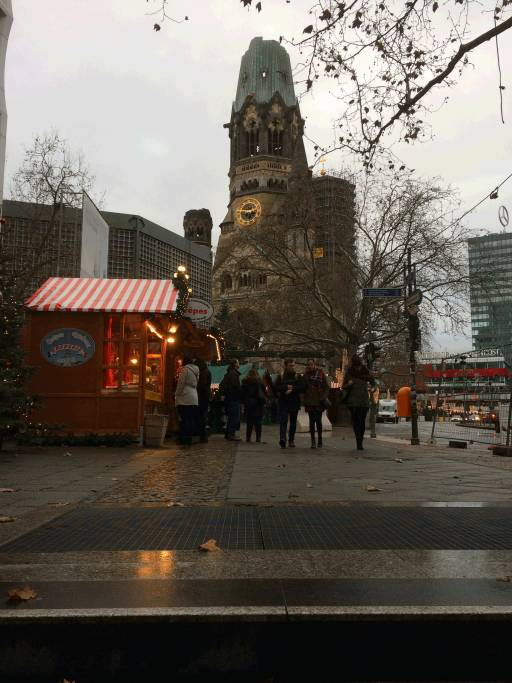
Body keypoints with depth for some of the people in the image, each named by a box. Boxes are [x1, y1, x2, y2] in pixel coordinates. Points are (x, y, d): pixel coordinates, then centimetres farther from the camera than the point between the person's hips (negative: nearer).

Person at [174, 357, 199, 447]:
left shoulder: (185, 369, -4)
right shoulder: (196, 370, 16)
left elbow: (181, 384, -8)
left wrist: (177, 396, -2)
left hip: (184, 399, -7)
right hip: (194, 399, 7)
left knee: (184, 420, -6)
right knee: (191, 420, 7)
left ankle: (185, 441, -9)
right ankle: (190, 440, 10)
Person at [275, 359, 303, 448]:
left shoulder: (298, 376, 7)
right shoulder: (281, 376, 6)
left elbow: (302, 387, -5)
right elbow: (275, 388, -3)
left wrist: (292, 389, -15)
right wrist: (286, 387, -13)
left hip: (294, 402, 2)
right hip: (283, 402, -2)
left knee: (293, 422, 8)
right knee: (283, 421, -14)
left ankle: (291, 440, 18)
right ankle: (282, 439, -23)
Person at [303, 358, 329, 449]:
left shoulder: (320, 373, 1)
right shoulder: (306, 374, 7)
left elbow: (326, 387, 1)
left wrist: (323, 398, -8)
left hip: (319, 401, -2)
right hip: (310, 401, 2)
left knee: (318, 421, 2)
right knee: (312, 421, 1)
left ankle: (319, 440, 16)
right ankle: (313, 441, 5)